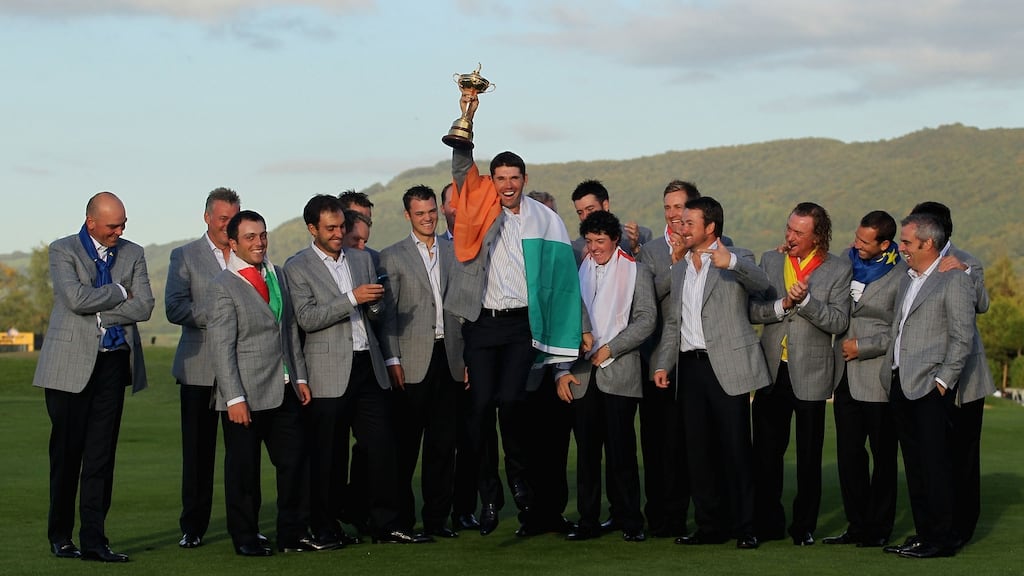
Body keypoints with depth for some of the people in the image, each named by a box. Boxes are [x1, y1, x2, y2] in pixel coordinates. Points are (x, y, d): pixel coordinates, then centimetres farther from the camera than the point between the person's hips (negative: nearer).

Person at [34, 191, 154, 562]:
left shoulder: (133, 253, 10)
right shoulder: (63, 251, 0)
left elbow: (144, 307, -2)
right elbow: (76, 298, -17)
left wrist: (97, 313, -9)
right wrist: (119, 292, -6)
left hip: (114, 363, 3)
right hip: (71, 364, -3)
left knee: (101, 455, 1)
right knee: (66, 452, 2)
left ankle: (93, 540, 3)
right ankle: (60, 536, 15)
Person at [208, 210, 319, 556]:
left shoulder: (277, 275, 12)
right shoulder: (224, 287, -9)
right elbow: (222, 349, -13)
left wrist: (300, 377, 12)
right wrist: (234, 398, -17)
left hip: (284, 391, 6)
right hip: (247, 396, -6)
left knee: (295, 462, 7)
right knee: (244, 471, 3)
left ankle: (293, 534, 17)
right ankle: (245, 538, 14)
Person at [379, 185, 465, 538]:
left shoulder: (455, 252, 13)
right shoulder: (393, 257, 3)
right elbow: (387, 314, 0)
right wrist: (392, 360, -8)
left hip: (449, 358, 3)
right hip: (413, 362, -3)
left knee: (443, 443, 5)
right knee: (406, 445, -1)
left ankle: (437, 518, 13)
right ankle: (402, 520, 7)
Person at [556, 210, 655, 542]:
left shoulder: (636, 272, 7)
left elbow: (646, 320, -1)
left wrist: (610, 348, -8)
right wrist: (561, 371, 4)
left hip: (619, 374, -3)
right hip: (581, 376, 3)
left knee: (621, 450, -5)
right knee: (586, 450, 3)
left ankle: (630, 522, 1)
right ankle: (588, 521, 8)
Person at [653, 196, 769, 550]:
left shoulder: (737, 259, 0)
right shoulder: (680, 268, 20)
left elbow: (760, 282, -21)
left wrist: (731, 262, -39)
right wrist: (663, 363, 12)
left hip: (727, 365, -6)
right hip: (690, 365, 6)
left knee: (735, 448, -4)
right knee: (699, 450, 8)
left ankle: (744, 527, 2)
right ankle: (710, 525, 15)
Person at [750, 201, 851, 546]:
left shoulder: (838, 269, -1)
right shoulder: (770, 261, 8)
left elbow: (839, 322, -10)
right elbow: (752, 311, 0)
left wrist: (805, 300, -21)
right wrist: (783, 305, -16)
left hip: (810, 375, -2)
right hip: (771, 372, 3)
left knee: (809, 457, 5)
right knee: (766, 453, 6)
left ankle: (804, 526, 15)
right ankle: (767, 524, 15)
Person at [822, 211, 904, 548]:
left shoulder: (901, 276, -12)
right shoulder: (847, 261, 7)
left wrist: (862, 346, -13)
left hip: (878, 378, -6)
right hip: (845, 377, 6)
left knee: (883, 455, 6)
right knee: (849, 454, 9)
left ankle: (879, 528, 14)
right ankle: (857, 525, 17)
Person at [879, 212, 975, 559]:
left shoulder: (953, 280, -7)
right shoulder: (907, 281, 20)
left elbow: (962, 338, -12)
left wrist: (942, 381, -15)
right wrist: (890, 375, 15)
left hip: (931, 388, -9)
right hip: (902, 385, 9)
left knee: (935, 465, -7)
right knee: (914, 466, 10)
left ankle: (943, 539, -1)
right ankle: (924, 535, 16)